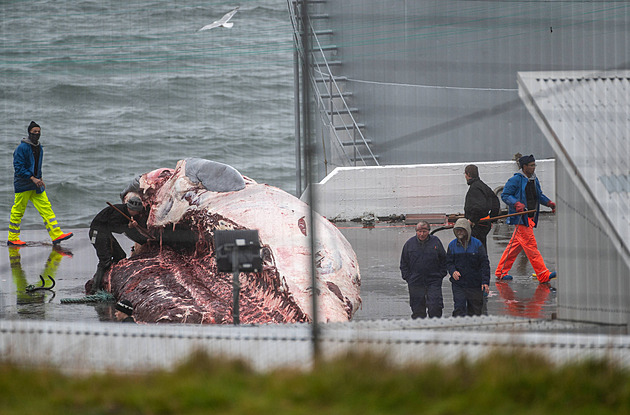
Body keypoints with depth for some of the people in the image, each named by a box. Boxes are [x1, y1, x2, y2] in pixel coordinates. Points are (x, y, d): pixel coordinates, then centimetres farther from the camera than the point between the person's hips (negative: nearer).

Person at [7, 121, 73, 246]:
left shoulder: (39, 148, 13)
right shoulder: (22, 148, -12)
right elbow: (18, 167, -17)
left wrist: (40, 179, 15)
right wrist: (33, 178, -21)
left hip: (35, 184, 7)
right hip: (23, 184, -7)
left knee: (46, 207, -2)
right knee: (18, 211, -1)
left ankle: (56, 235, -8)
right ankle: (12, 239, 8)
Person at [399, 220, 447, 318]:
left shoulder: (436, 242, 1)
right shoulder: (410, 243, 3)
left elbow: (443, 260, 10)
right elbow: (404, 263, 11)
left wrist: (440, 275, 2)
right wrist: (408, 277, 2)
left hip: (433, 282, -1)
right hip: (415, 283, 1)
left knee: (435, 307, -10)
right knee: (417, 310, 5)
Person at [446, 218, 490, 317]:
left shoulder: (477, 244, -3)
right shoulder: (452, 245, 4)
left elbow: (484, 264, -3)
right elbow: (449, 262, 7)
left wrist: (485, 282, -11)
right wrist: (453, 271, -16)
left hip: (475, 284, 0)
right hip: (458, 284, 0)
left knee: (475, 311, 8)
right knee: (459, 308, -13)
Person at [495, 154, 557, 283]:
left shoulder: (534, 179, 14)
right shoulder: (516, 180, -10)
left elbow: (539, 195, 28)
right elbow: (505, 195, -9)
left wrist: (548, 203, 12)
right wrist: (517, 204, -23)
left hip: (530, 217, 9)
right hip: (521, 217, -9)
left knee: (516, 245, 13)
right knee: (531, 245, -10)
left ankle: (501, 271, 21)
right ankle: (543, 275, -13)